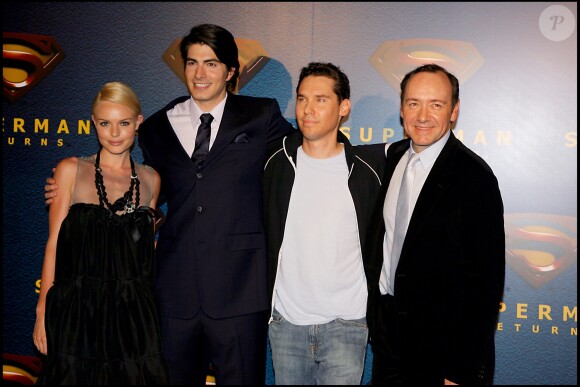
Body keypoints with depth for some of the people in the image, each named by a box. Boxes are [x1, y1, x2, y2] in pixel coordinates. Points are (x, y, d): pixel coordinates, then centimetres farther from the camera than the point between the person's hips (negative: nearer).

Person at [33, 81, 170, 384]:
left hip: (133, 312, 2)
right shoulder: (71, 170, 1)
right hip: (79, 309, -2)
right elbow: (54, 244, -1)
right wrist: (43, 312, -4)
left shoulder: (150, 180, 8)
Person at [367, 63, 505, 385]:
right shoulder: (394, 157, 2)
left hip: (443, 346, -6)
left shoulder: (474, 175, -18)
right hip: (388, 331, 6)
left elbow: (487, 278, -17)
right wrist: (375, 313, 7)